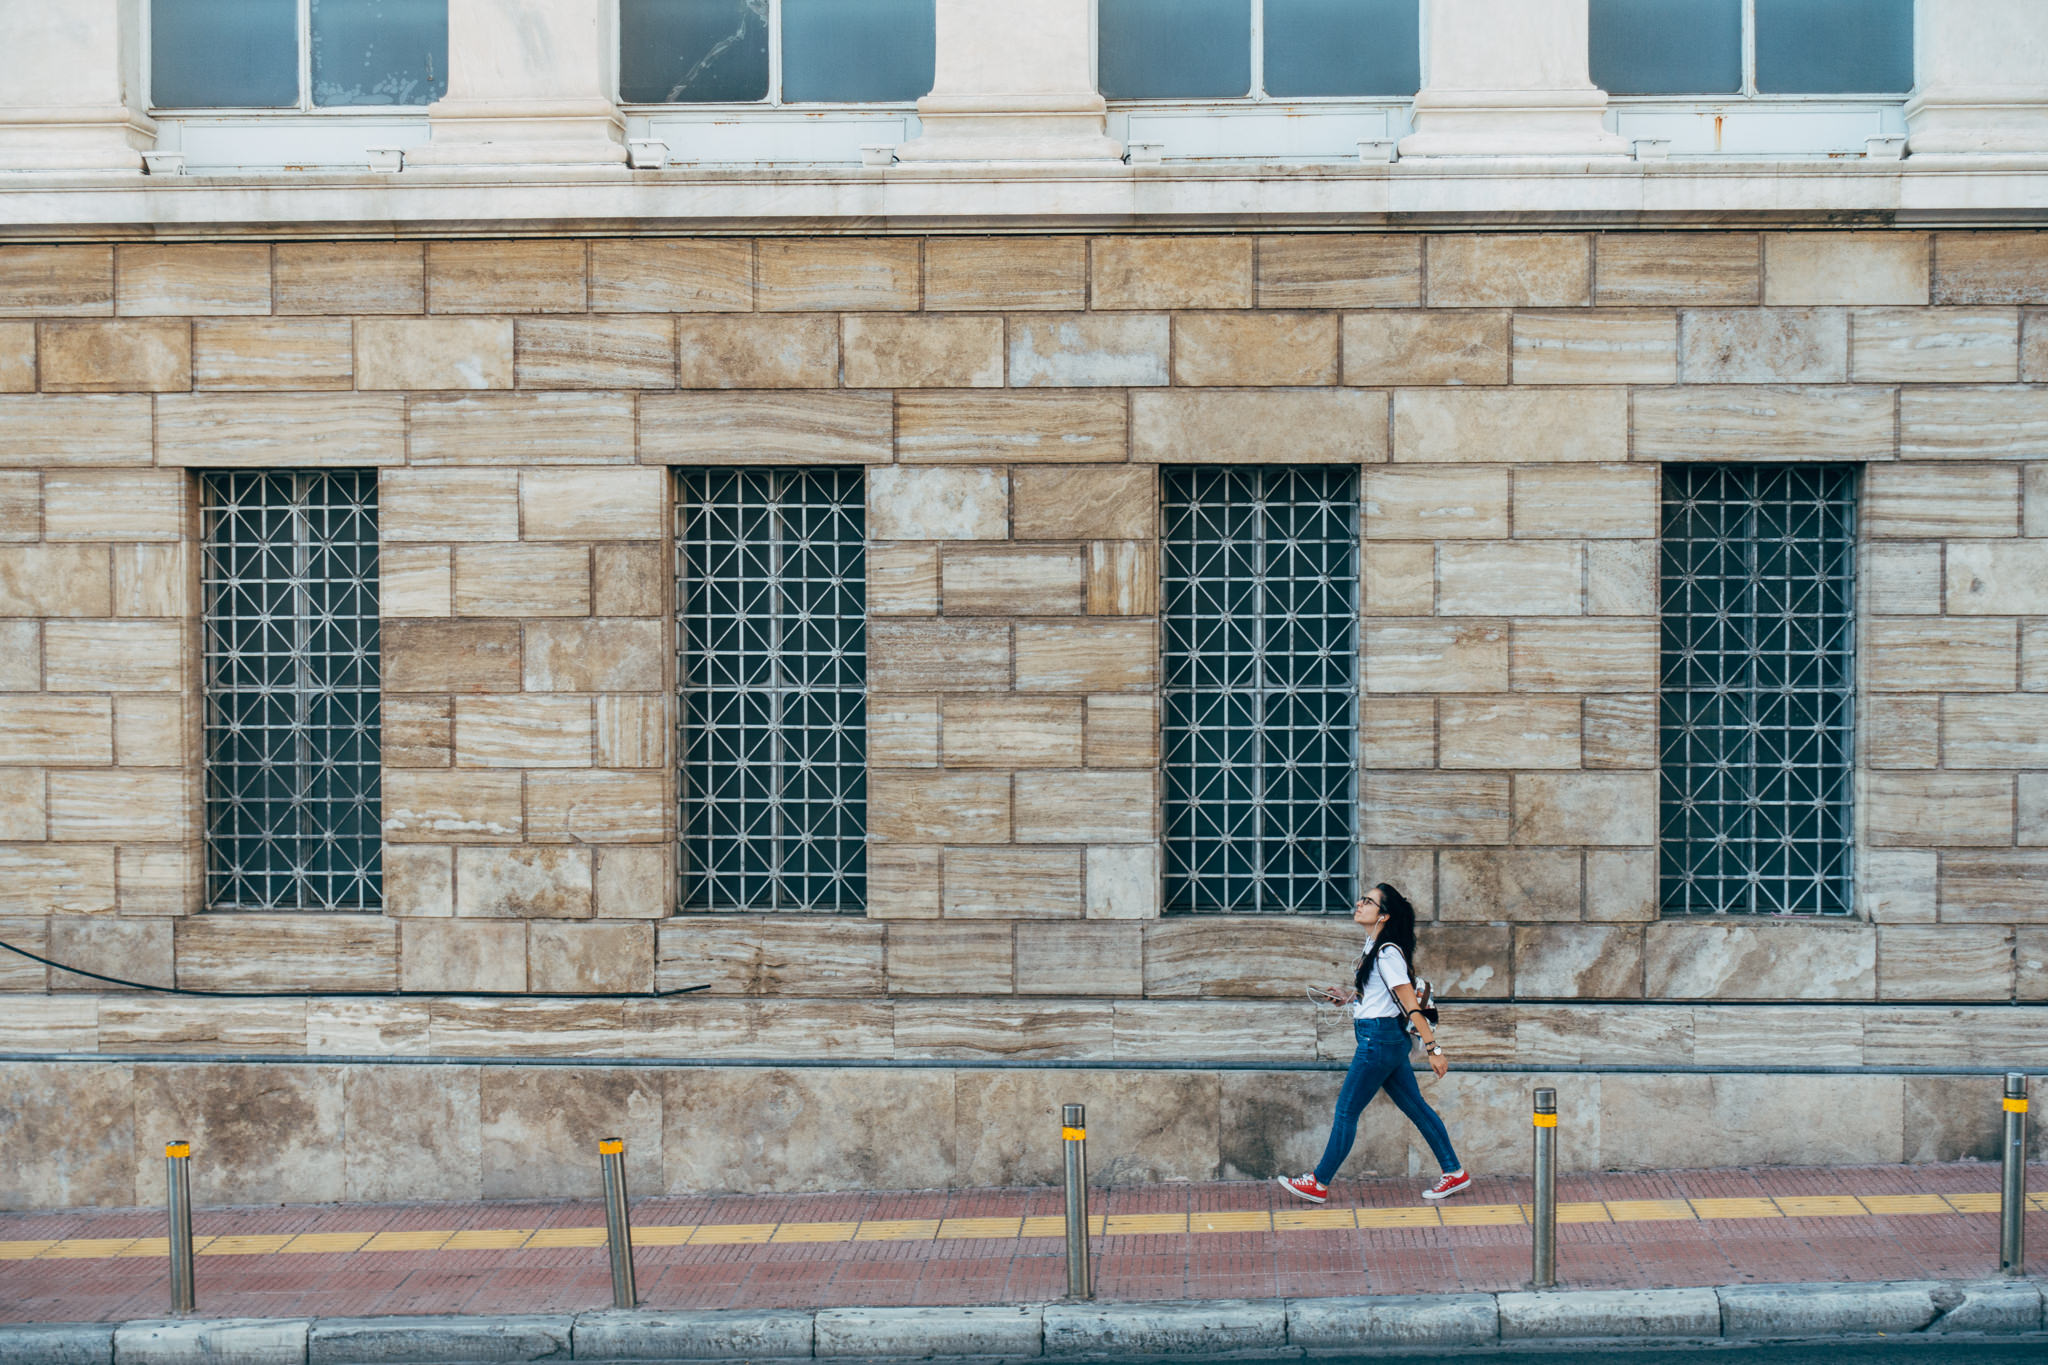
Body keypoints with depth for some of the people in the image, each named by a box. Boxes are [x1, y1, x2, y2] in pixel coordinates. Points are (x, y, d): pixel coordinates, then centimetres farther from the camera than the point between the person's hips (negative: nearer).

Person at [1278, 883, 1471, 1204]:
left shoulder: (1388, 953, -18)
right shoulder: (1374, 946, 11)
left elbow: (1410, 1004, -19)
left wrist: (1433, 1048, -19)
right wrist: (1351, 997, 13)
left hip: (1379, 1041, -10)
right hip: (1386, 1041, 10)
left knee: (1347, 1111, -1)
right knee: (1415, 1107, 13)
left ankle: (1319, 1184, 8)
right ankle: (1455, 1173, 17)